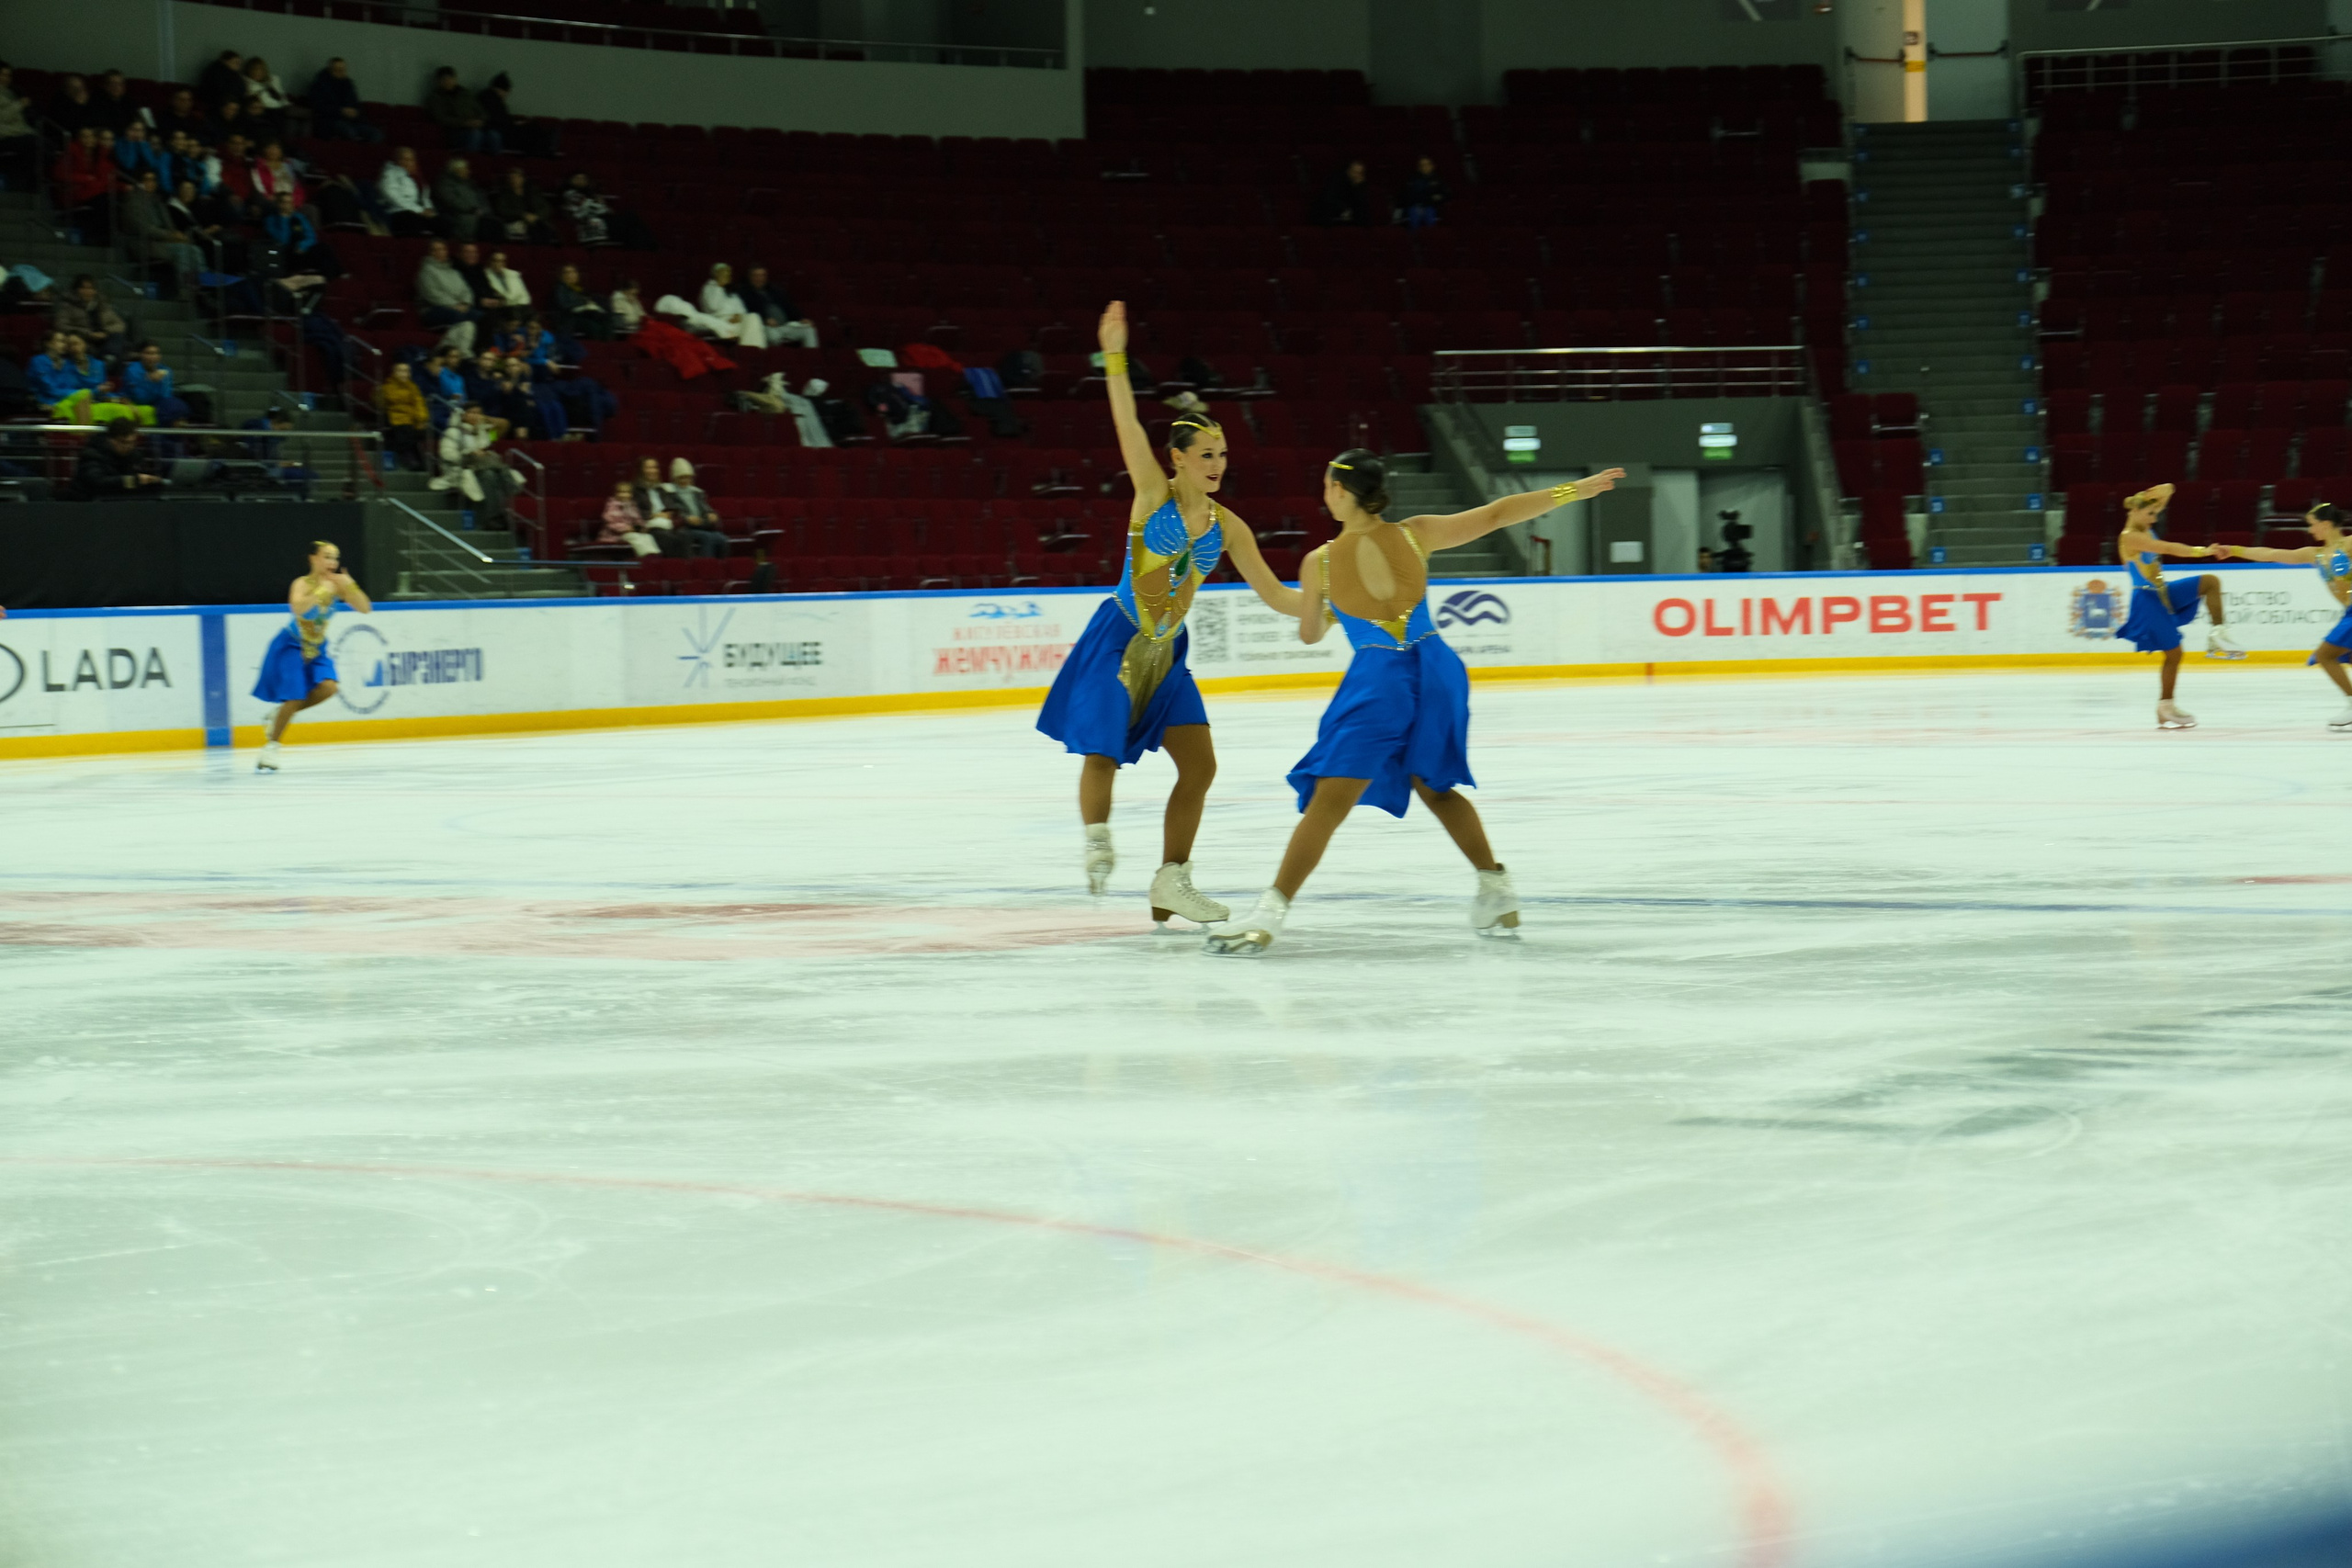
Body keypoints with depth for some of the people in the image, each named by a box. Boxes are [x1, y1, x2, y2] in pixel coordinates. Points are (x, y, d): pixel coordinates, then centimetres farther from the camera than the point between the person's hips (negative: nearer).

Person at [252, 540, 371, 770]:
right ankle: (270, 747, 4)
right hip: (291, 647, -5)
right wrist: (323, 590, -44)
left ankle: (282, 715, 5)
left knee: (328, 687, -18)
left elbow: (366, 609, -10)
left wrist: (350, 587, -24)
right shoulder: (303, 583, -20)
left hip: (317, 648, 5)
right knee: (294, 698, -14)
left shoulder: (337, 586, -5)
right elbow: (297, 608, -41)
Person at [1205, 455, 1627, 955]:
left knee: (1328, 801, -7)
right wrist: (1573, 490, 12)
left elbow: (1310, 633, 12)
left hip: (1378, 681, -4)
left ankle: (1270, 913, -11)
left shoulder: (1320, 562, -4)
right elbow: (1496, 515, 5)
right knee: (1434, 786, 26)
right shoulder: (1415, 534, 2)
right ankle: (1495, 888, 25)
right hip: (1434, 668, 4)